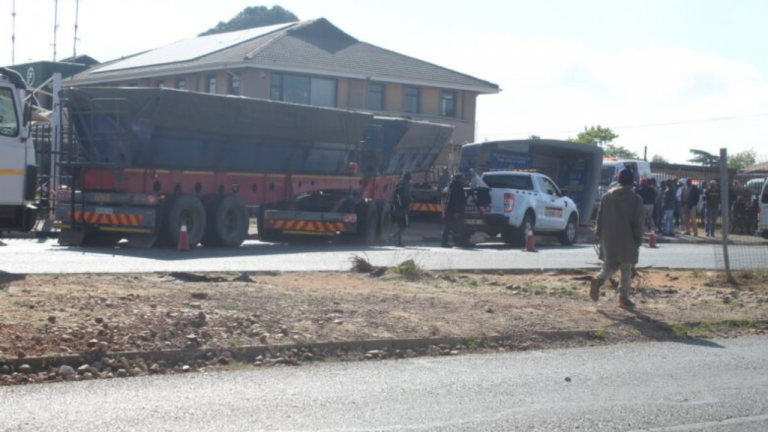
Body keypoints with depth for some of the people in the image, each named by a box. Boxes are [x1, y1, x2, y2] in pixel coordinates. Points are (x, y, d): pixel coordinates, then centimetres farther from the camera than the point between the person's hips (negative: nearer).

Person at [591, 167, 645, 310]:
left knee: (610, 266, 16)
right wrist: (638, 240, -1)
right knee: (626, 270, 7)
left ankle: (599, 280, -14)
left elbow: (600, 219, 7)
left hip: (609, 240, 3)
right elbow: (638, 223, -9)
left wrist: (600, 236, 15)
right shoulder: (635, 199, -7)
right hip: (627, 241, -3)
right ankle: (624, 299, 6)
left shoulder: (607, 197, 4)